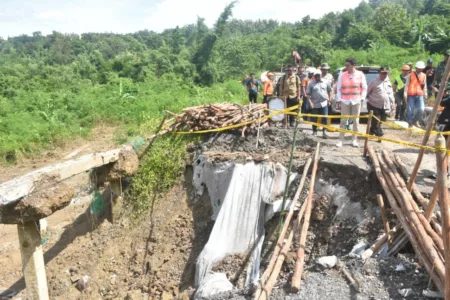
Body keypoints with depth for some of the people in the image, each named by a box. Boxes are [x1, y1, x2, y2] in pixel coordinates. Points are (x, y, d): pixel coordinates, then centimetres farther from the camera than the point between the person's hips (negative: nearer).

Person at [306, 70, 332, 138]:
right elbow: (308, 94, 0)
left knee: (325, 118, -3)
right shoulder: (311, 83, 1)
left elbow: (329, 91, 13)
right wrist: (310, 102, -10)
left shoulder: (326, 82, 5)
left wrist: (329, 100, 5)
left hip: (324, 103, 1)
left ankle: (324, 132, 7)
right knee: (314, 119, 6)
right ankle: (314, 131, 22)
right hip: (314, 104, 0)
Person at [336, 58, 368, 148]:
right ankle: (340, 140, 5)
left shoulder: (360, 74, 1)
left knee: (355, 121, 6)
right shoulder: (342, 74, 2)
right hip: (345, 101, 0)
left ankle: (354, 140, 16)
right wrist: (339, 99, -1)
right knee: (343, 121, 0)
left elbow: (364, 87, 7)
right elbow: (339, 88, 4)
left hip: (356, 101, 0)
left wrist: (362, 98, -1)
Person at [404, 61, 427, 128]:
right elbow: (406, 85, -1)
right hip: (411, 95, -3)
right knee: (410, 110, -1)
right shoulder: (410, 75, -1)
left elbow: (424, 85, 19)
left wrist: (425, 94, 16)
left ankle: (415, 120, 13)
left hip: (420, 95, 3)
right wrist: (405, 95, -7)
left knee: (421, 109, -10)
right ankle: (410, 123, 13)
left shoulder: (424, 75, 11)